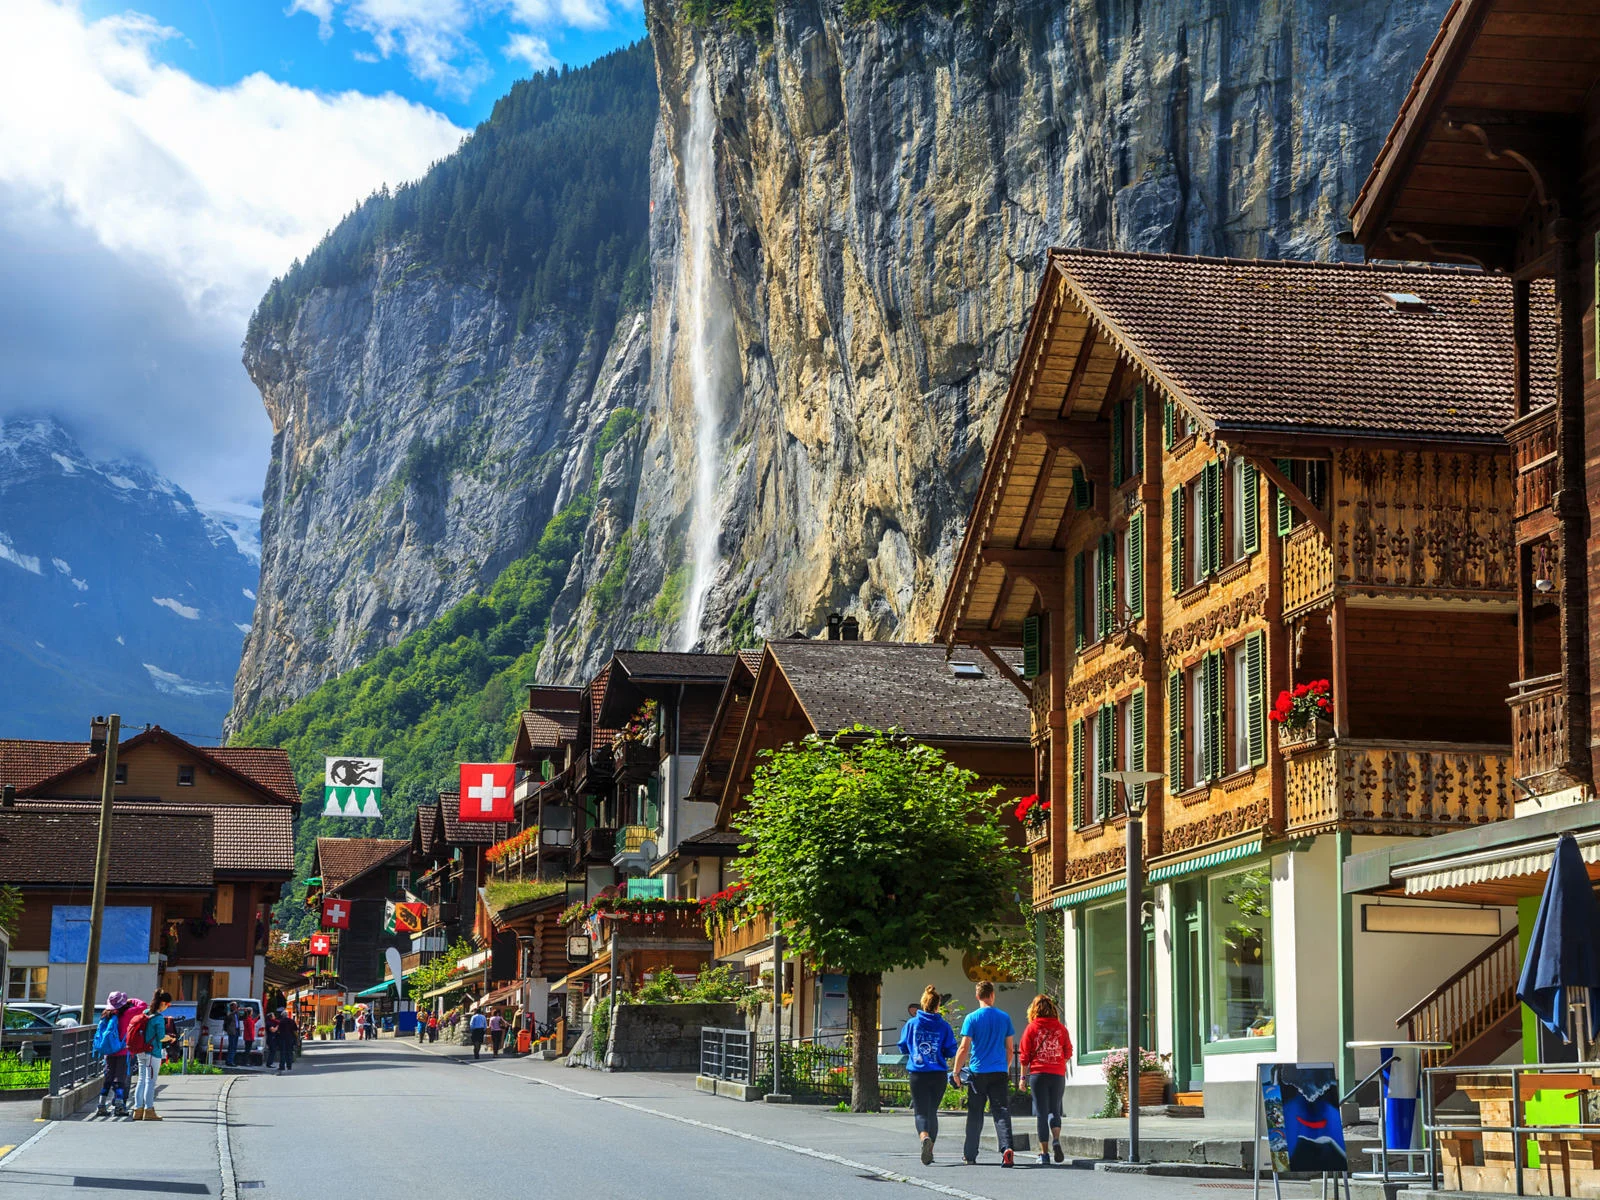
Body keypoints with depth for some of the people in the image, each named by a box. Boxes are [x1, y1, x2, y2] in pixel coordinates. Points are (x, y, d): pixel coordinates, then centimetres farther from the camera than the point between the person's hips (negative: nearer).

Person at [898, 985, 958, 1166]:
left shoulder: (912, 1024, 0)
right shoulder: (944, 1026, -1)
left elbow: (903, 1048, 6)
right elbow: (951, 1050, 0)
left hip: (917, 1074, -1)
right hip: (938, 1075, 1)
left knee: (921, 1112, -1)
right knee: (932, 1111, 15)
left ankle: (925, 1137, -32)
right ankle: (929, 1151, 18)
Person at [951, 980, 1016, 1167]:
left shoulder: (972, 1018, -5)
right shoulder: (1004, 1017, 4)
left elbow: (964, 1048, -8)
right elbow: (1010, 1048, 9)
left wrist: (956, 1071, 1)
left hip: (978, 1073, -1)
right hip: (999, 1072, 1)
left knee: (975, 1115, 9)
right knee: (1001, 1112, -3)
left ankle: (970, 1154, 17)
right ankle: (1006, 1148, -23)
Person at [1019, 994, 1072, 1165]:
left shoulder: (1032, 1028, -1)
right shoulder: (1061, 1028, 3)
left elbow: (1024, 1055, 1)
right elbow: (1068, 1054, 10)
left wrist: (1023, 1077, 8)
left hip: (1038, 1074, -1)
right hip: (1058, 1074, 1)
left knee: (1041, 1113, 2)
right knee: (1054, 1110, 14)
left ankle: (1044, 1153, 0)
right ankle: (1056, 1140, -12)